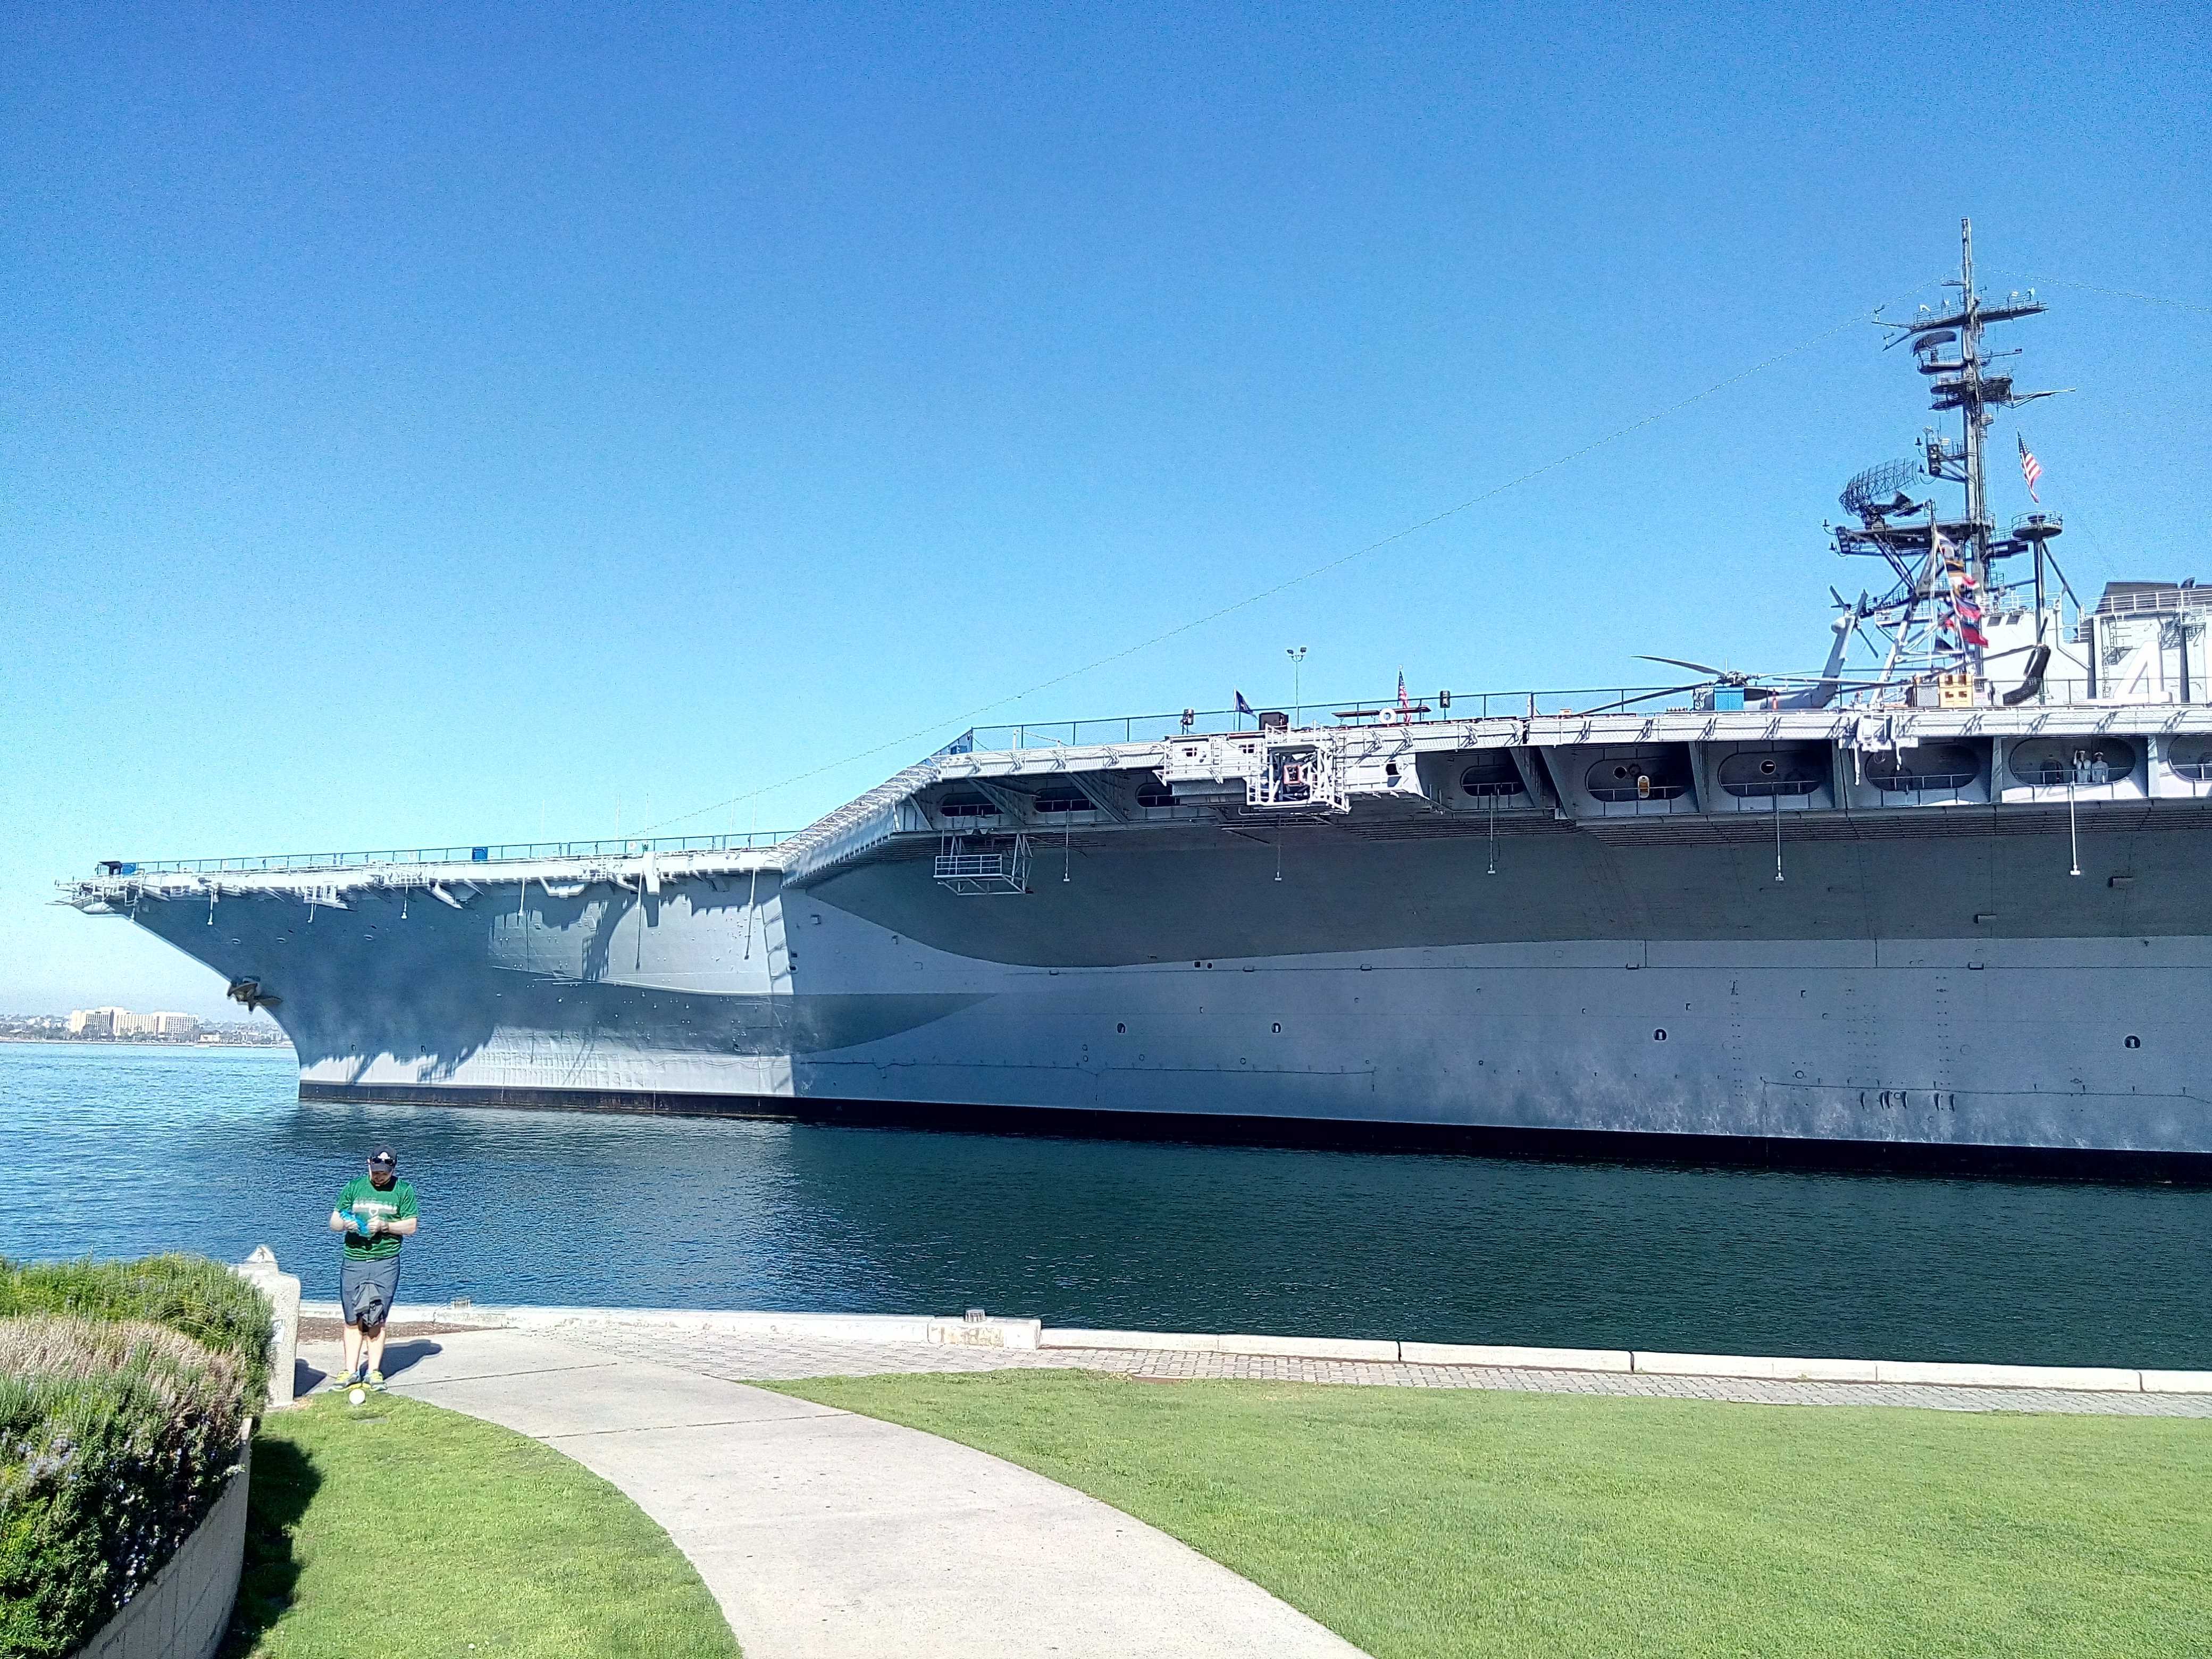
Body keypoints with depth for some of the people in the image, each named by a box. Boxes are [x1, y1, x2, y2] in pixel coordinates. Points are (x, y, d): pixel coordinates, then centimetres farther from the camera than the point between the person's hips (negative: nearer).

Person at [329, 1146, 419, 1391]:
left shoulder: (403, 1190, 4)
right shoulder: (354, 1187, 9)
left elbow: (411, 1227, 1)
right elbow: (333, 1223, 8)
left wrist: (385, 1226, -14)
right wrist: (345, 1223, -14)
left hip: (385, 1263, -2)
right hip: (353, 1262, 2)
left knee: (377, 1322, 0)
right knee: (353, 1321, 2)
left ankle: (374, 1371, 6)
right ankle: (351, 1372, 7)